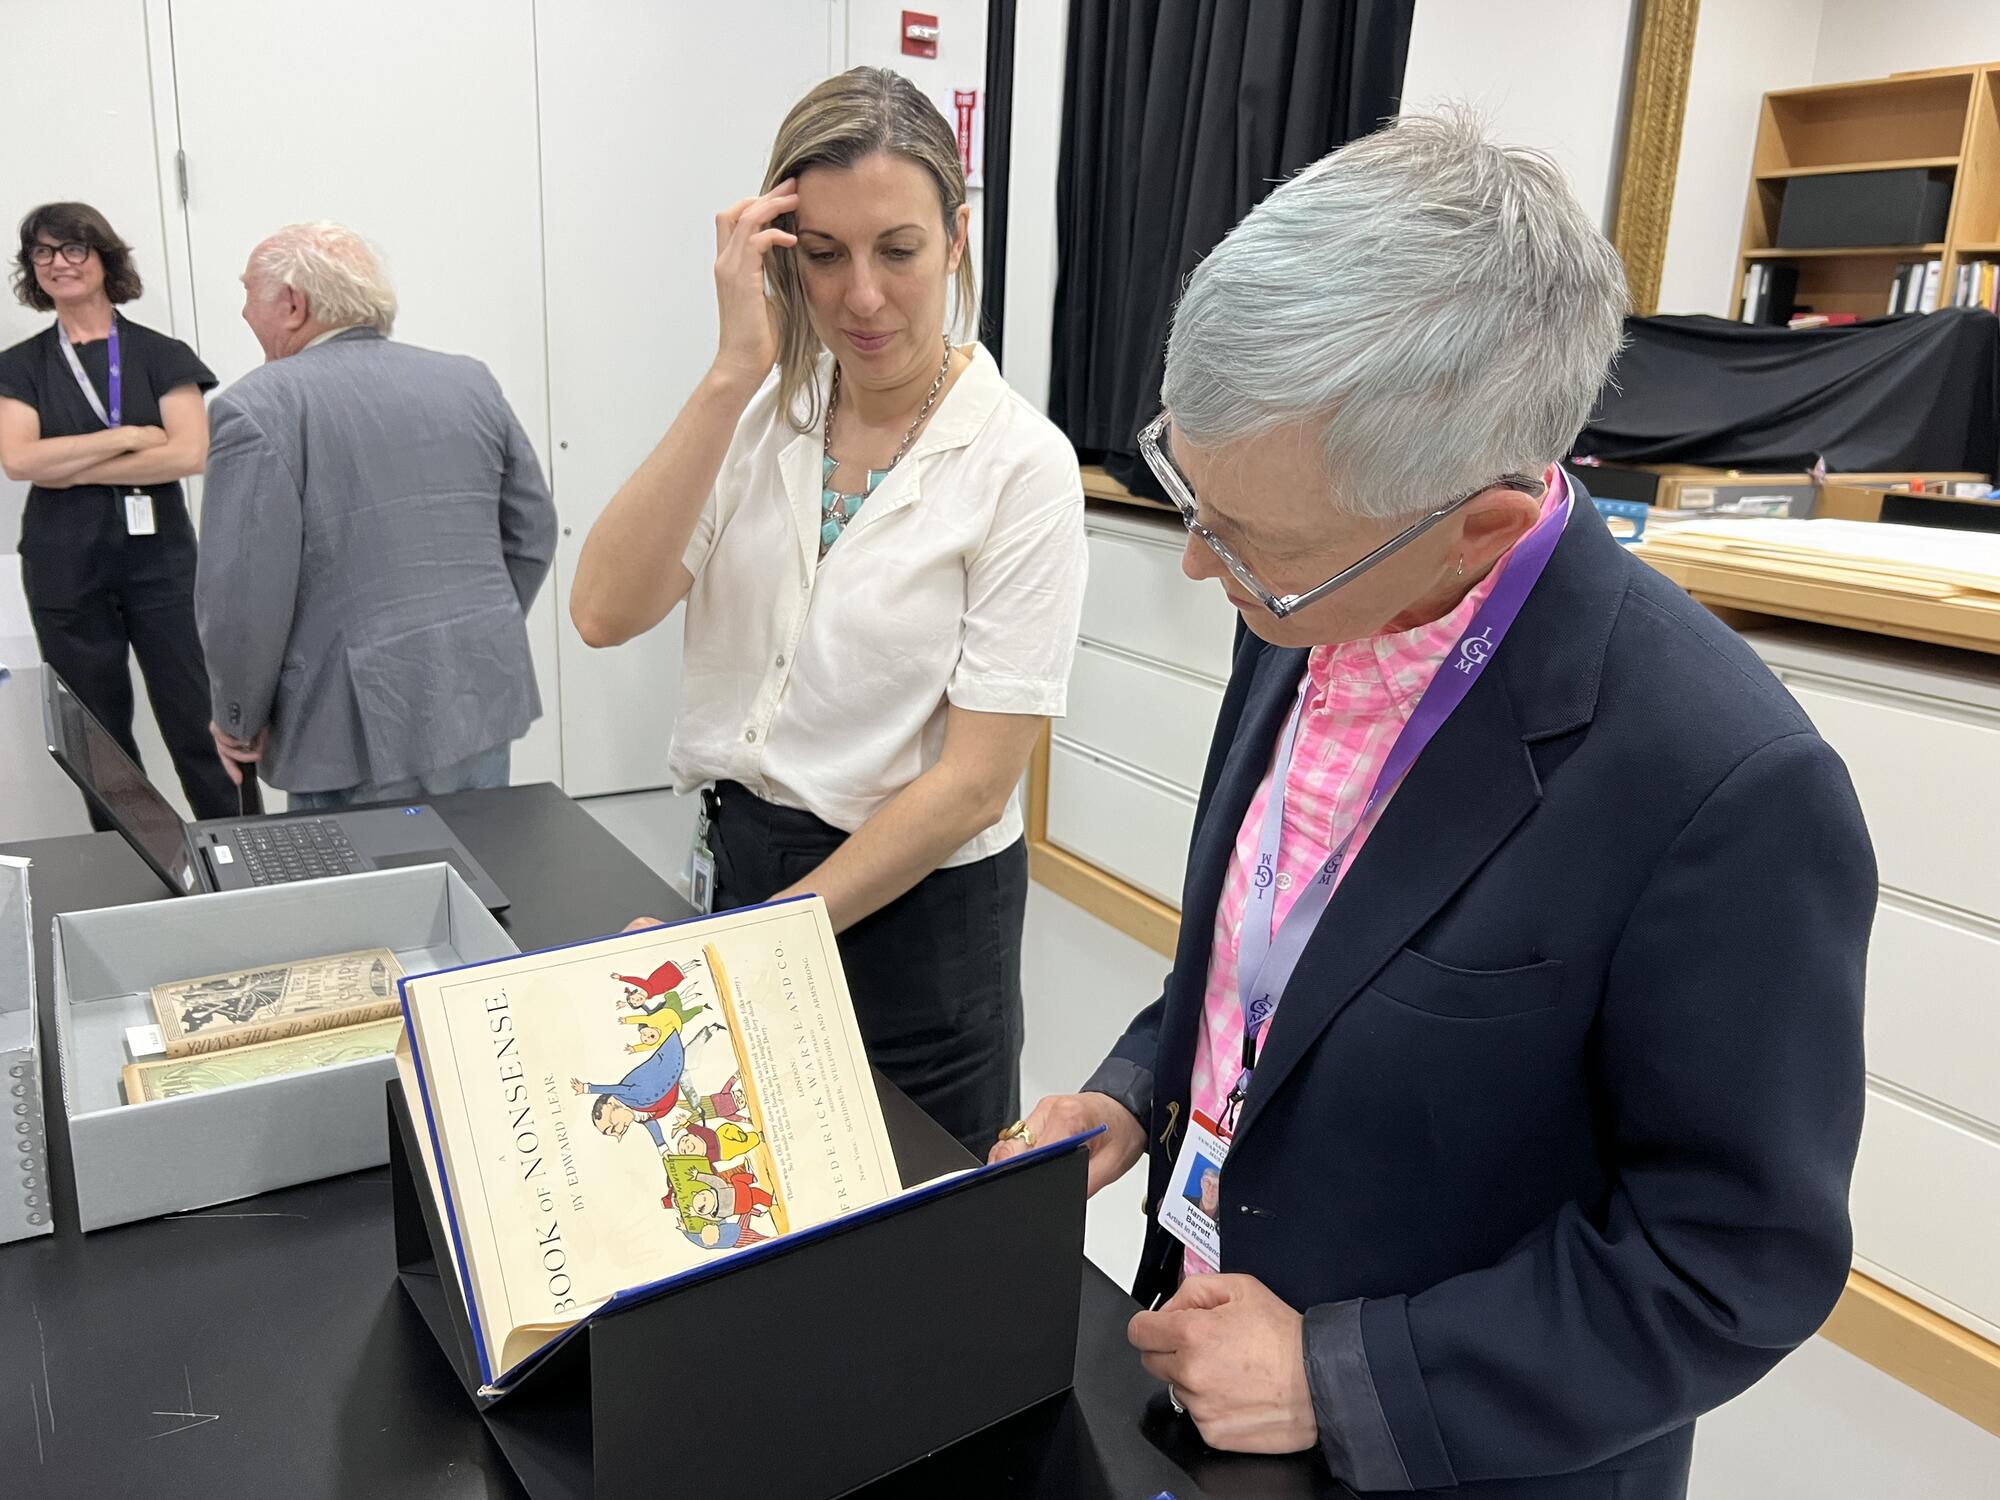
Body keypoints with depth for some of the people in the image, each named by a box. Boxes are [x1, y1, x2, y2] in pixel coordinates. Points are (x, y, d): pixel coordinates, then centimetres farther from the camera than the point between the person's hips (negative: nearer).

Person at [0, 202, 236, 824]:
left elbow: (190, 453, -10)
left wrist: (72, 470, -9)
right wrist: (128, 435, -10)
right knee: (98, 737, 8)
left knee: (195, 721, -2)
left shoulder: (160, 355, 3)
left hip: (158, 558, -2)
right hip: (66, 569, 2)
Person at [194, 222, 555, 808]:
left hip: (362, 733, -5)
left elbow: (244, 591, -15)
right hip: (485, 704, 6)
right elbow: (532, 532, 10)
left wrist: (238, 721, -1)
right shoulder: (470, 380, 6)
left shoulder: (259, 407, -10)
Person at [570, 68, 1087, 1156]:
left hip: (915, 904, -4)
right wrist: (733, 374, -23)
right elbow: (604, 613, -16)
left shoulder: (1021, 463, -14)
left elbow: (976, 780, -16)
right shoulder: (762, 415, -1)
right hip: (739, 854, 4)